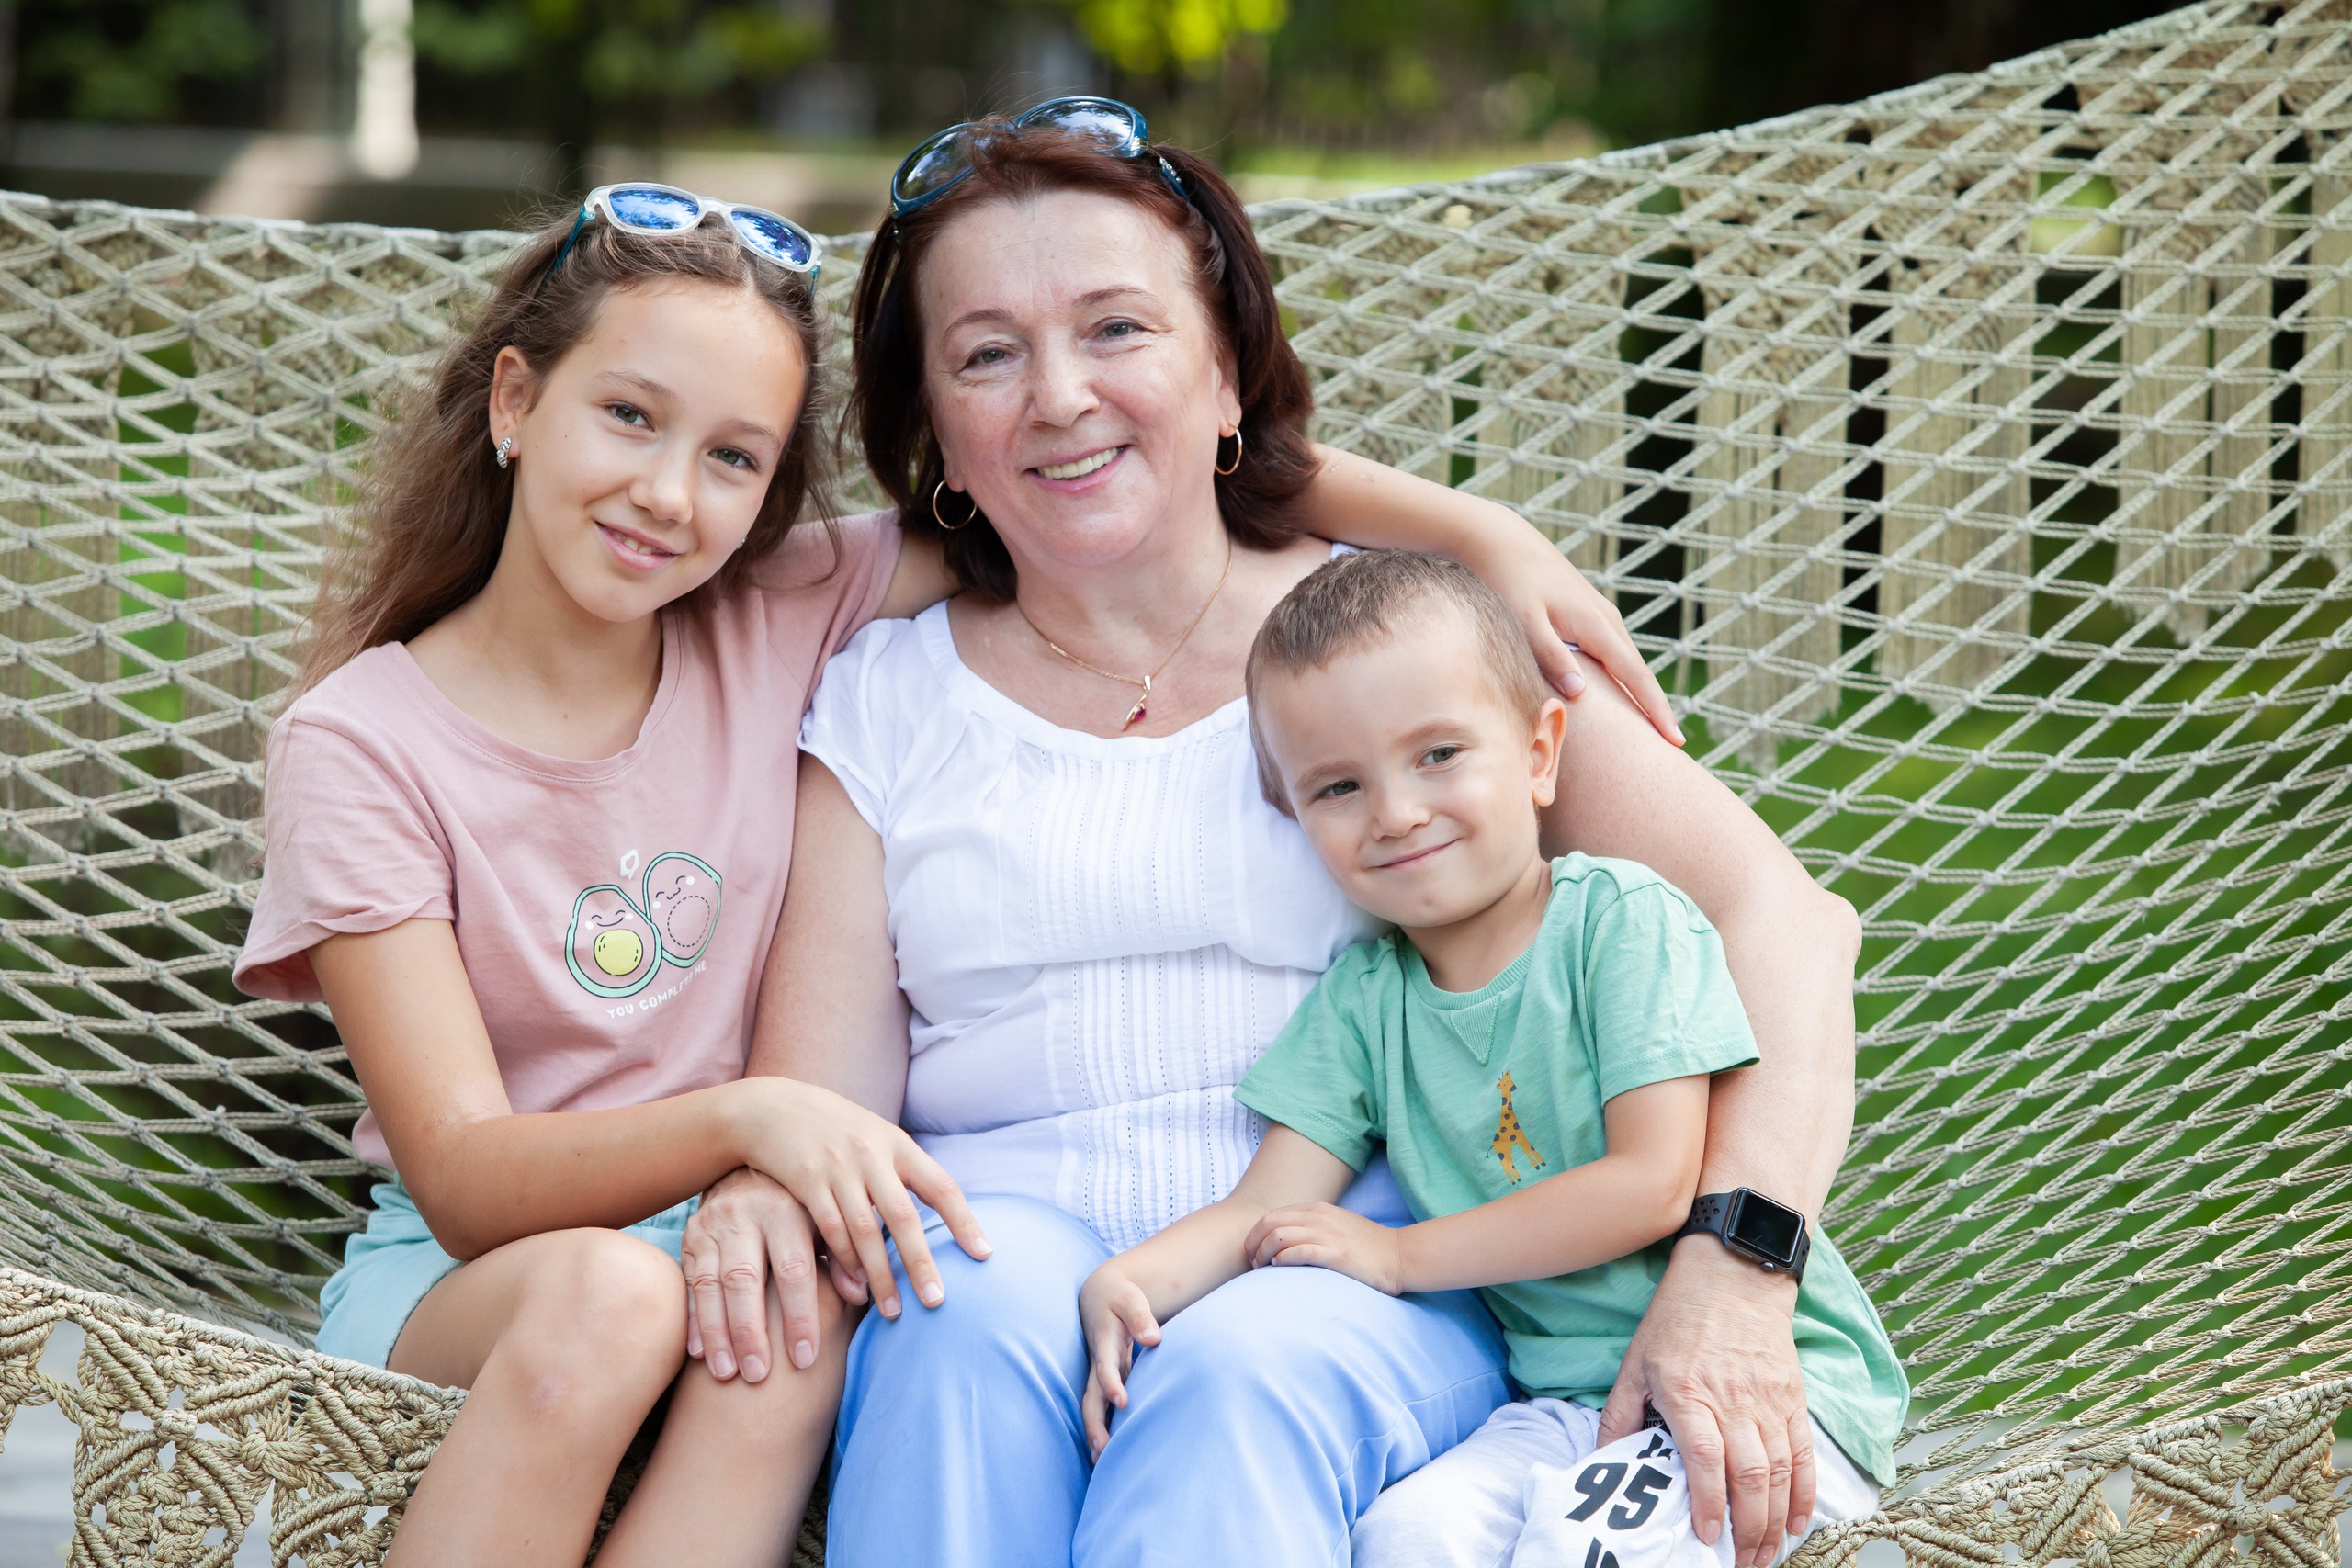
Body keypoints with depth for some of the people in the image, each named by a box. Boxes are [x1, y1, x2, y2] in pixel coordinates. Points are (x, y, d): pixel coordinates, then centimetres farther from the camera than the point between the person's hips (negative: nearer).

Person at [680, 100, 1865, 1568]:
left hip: (1363, 1260, -1)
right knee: (976, 1310, -34)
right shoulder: (887, 702, 15)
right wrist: (758, 1185, -20)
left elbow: (1777, 914, -1)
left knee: (1240, 1374, -36)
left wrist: (1737, 1268, -19)